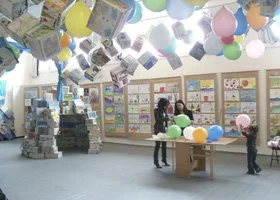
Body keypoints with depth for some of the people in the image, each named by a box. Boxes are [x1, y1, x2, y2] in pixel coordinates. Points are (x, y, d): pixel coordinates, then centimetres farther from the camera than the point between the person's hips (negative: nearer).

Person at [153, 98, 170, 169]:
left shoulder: (165, 110, 7)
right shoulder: (156, 110, -11)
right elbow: (157, 120, -20)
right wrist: (166, 118, -26)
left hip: (164, 129, 6)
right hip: (158, 129, -6)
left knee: (164, 144, 11)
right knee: (157, 145, -4)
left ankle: (164, 160, 24)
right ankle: (156, 162, 4)